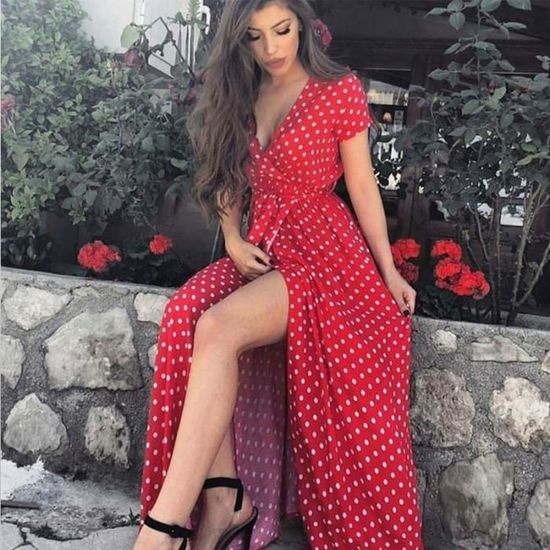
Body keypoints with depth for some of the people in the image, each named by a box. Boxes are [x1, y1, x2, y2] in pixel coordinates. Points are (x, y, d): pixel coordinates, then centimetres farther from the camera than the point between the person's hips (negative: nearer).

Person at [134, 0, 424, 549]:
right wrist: (233, 240, 0)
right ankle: (222, 498, -24)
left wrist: (389, 273, 2)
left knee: (218, 329, -31)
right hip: (261, 251, 5)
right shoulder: (239, 98, 13)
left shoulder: (340, 89, 0)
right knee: (184, 314, -26)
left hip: (324, 251, -5)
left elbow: (362, 186, 1)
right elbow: (227, 181, 19)